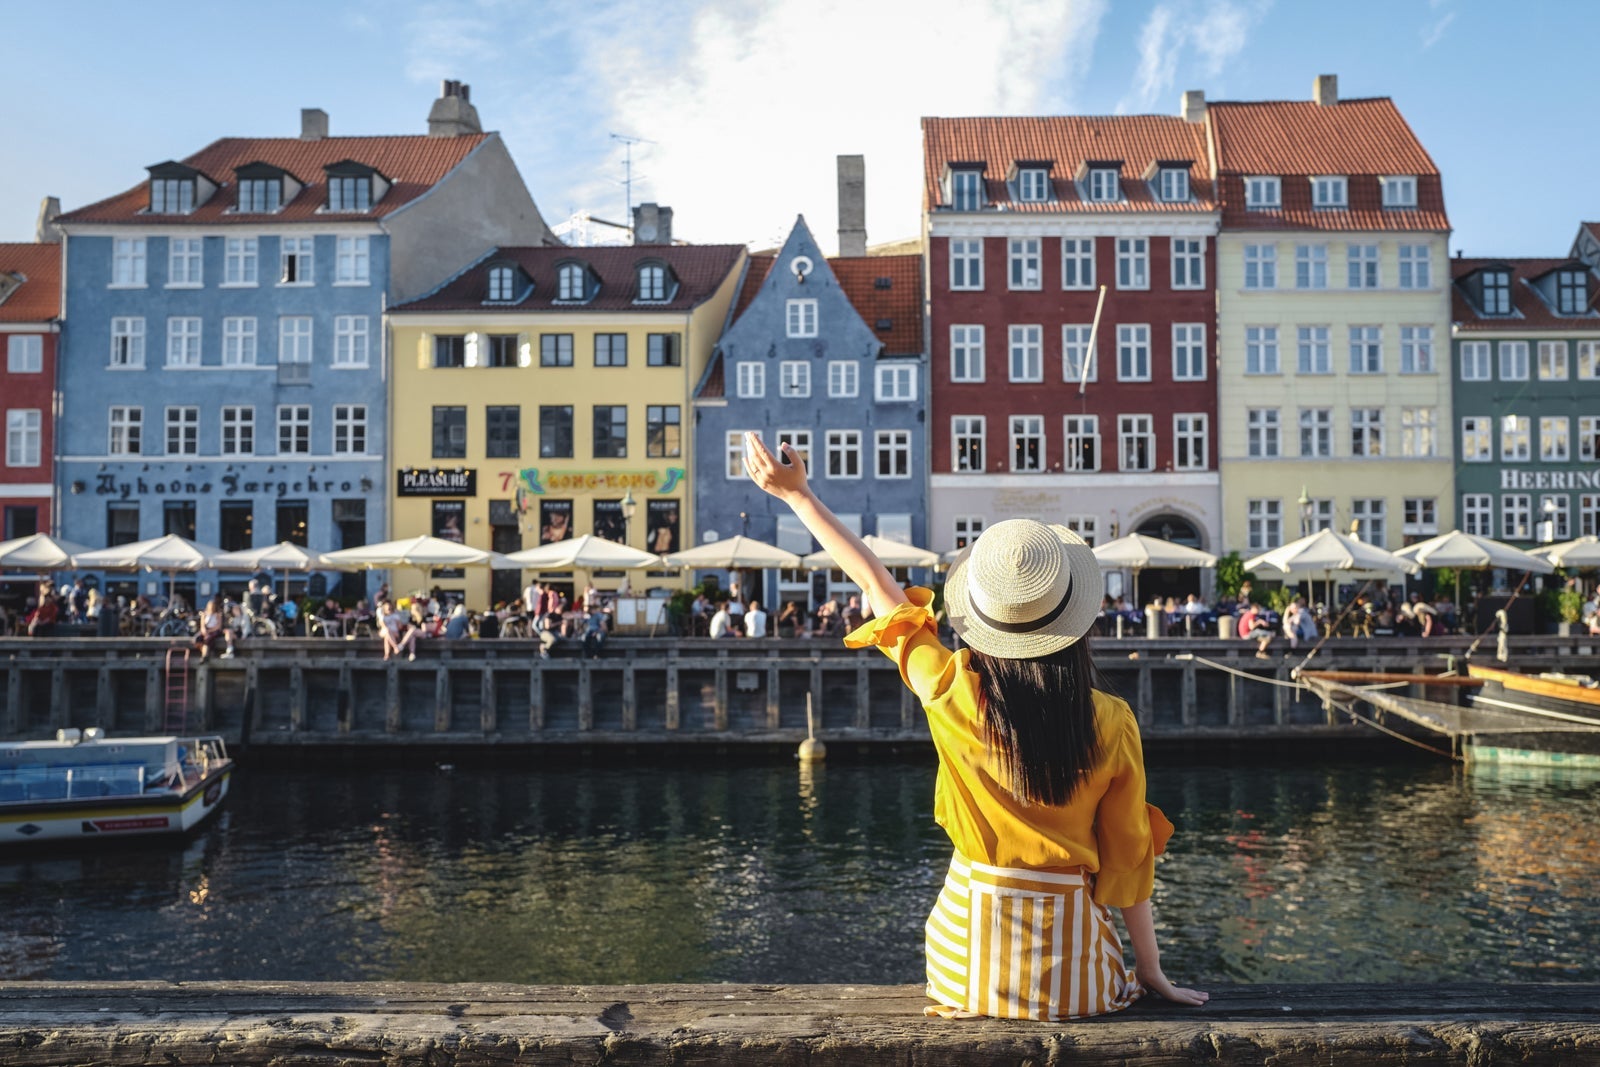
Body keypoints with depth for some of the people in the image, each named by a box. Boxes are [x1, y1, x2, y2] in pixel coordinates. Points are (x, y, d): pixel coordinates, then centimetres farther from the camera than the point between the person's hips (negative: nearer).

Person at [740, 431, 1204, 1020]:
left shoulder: (955, 696, -16)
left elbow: (876, 583, -6)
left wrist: (798, 494, 3)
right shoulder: (1112, 724, -14)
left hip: (972, 936, 1)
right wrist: (1152, 971, 11)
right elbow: (1129, 856, -4)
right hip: (1068, 952, 0)